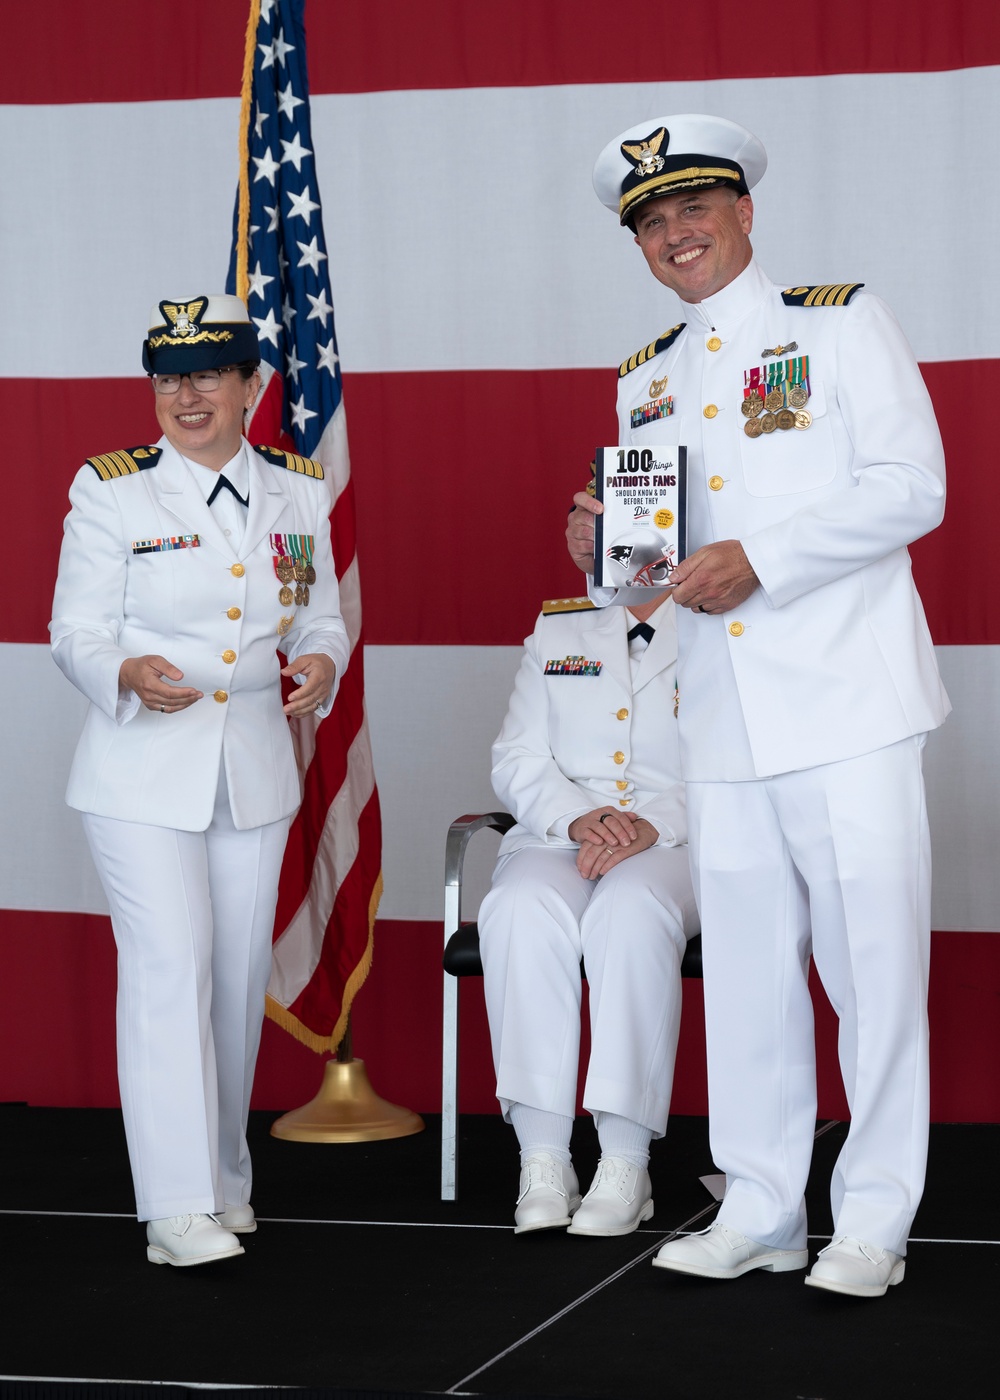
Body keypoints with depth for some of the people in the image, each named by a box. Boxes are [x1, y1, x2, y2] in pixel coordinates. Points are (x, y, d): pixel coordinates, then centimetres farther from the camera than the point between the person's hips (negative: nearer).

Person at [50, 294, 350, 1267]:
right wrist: (130, 674, -27)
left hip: (256, 761, 4)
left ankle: (224, 1178, 26)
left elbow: (323, 619, 12)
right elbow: (76, 632, -5)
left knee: (240, 975, 11)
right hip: (141, 771, -4)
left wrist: (320, 665, -11)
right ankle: (177, 1208, -10)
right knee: (170, 968, -12)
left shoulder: (297, 492, 6)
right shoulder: (111, 492, -5)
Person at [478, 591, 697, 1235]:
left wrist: (655, 825, -21)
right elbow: (517, 760, 12)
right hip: (559, 838, 3)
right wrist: (578, 817, -10)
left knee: (631, 909, -38)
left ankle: (626, 1165, -35)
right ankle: (543, 1161, -33)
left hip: (676, 843, -3)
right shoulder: (555, 629, 20)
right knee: (522, 909, -33)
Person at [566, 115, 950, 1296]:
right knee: (745, 965, 8)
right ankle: (760, 1210, 17)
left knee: (871, 955, -4)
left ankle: (873, 1221, 4)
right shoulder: (645, 380, 19)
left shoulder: (839, 322, 2)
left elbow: (910, 488, -8)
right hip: (722, 713, 5)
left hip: (845, 699, -5)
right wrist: (604, 553, 0)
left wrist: (757, 559, -17)